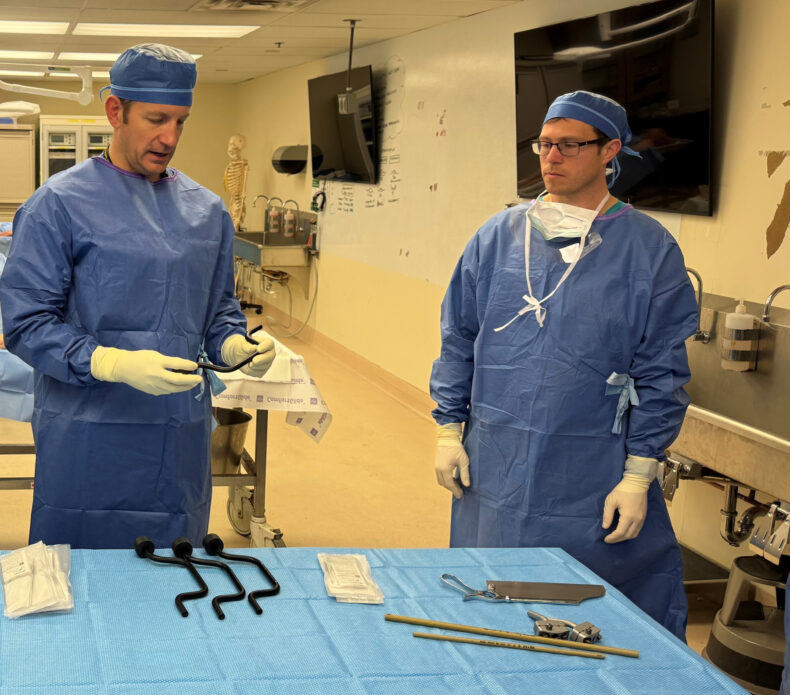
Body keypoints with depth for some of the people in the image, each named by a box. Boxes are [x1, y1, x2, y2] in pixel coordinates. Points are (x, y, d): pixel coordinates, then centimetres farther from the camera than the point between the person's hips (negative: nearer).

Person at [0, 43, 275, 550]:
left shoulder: (208, 211, 10)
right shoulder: (60, 204, -7)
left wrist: (235, 346, -6)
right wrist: (115, 364, -24)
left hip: (182, 444, 5)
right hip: (90, 442, -4)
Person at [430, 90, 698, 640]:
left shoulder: (649, 249, -3)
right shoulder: (499, 236, 5)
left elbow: (662, 373, -3)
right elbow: (458, 340, 11)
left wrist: (638, 475, -7)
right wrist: (449, 431, 6)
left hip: (593, 485, -3)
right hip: (494, 473, 3)